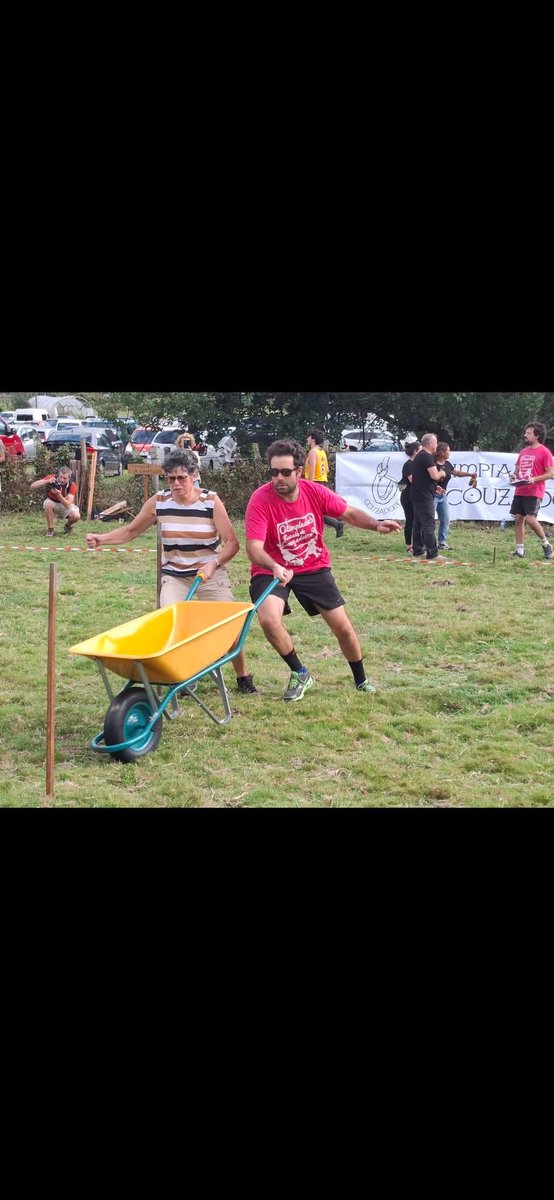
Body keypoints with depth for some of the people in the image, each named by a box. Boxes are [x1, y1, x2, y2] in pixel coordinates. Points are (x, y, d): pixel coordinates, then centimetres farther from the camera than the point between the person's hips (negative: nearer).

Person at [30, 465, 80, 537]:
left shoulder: (72, 486, -25)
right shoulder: (51, 478, -24)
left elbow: (67, 505, -33)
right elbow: (32, 487, -30)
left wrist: (59, 495, -48)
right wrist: (47, 481, -43)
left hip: (66, 505, 0)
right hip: (52, 503, 0)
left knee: (76, 516, -29)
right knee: (48, 504, -37)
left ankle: (67, 525, 9)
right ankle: (50, 530, -18)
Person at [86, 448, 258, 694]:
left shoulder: (211, 502, -12)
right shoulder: (159, 503, -6)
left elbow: (232, 543, -13)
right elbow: (130, 531, 6)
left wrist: (214, 563, -31)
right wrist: (101, 539, -10)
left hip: (211, 573, -2)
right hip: (174, 575, 2)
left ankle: (243, 678, 15)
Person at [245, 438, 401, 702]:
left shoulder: (315, 492, -13)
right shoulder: (260, 500, -23)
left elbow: (349, 513, 1)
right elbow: (254, 547, -30)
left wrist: (376, 525, -18)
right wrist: (274, 567, -50)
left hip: (314, 568, 3)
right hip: (273, 570, -3)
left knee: (342, 627, 5)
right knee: (268, 619, -29)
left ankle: (361, 680, 33)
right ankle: (299, 673, -2)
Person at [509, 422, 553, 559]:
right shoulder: (523, 451, 14)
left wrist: (534, 479, -22)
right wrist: (514, 475, 2)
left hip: (534, 492, -7)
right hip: (520, 491, 7)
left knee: (530, 518, -16)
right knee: (518, 518, 3)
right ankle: (519, 550, 8)